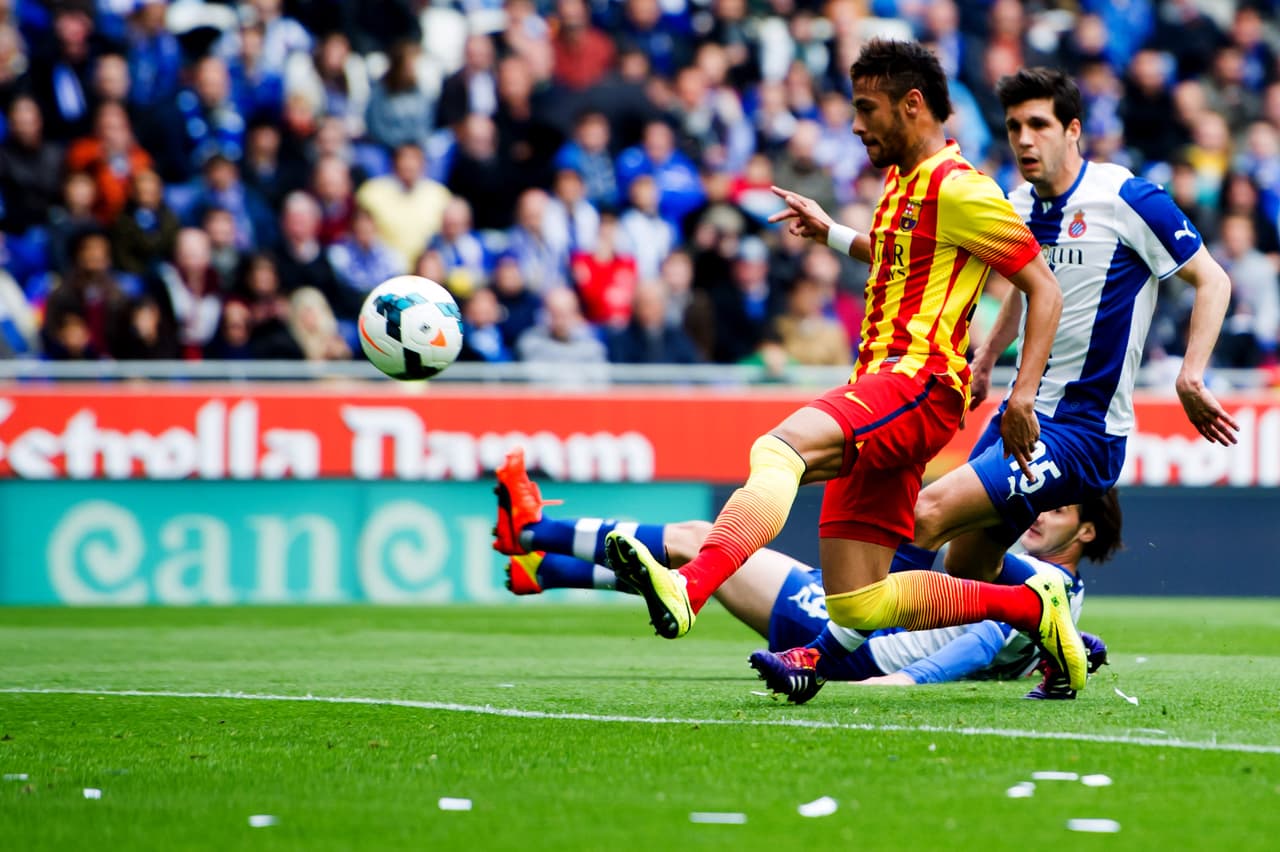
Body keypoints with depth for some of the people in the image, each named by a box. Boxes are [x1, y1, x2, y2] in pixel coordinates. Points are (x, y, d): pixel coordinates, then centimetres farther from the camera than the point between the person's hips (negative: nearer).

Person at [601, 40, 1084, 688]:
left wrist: (1023, 395, -16)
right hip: (879, 386, 10)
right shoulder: (901, 184, 23)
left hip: (918, 383, -10)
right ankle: (1031, 604, 14)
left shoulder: (956, 189, -5)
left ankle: (686, 590, -56)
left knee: (781, 448, -35)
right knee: (856, 604, 4)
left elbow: (1044, 287, -7)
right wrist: (831, 233, 38)